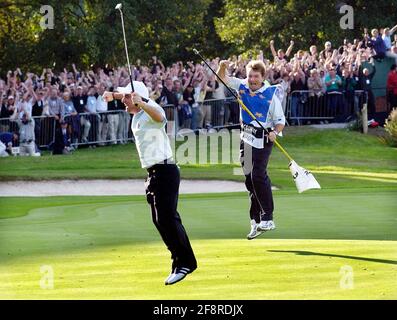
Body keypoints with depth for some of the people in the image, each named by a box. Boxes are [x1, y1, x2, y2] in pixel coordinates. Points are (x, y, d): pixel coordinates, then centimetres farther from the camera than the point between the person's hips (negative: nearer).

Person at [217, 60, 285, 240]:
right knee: (250, 179, 9)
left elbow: (280, 121, -6)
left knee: (258, 175, -17)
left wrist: (275, 132, -25)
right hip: (246, 137, 6)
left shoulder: (271, 94, -9)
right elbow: (222, 77, 5)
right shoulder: (242, 86, 4)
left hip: (263, 139, -6)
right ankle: (256, 221, 17)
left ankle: (267, 219, -14)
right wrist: (222, 67, -17)